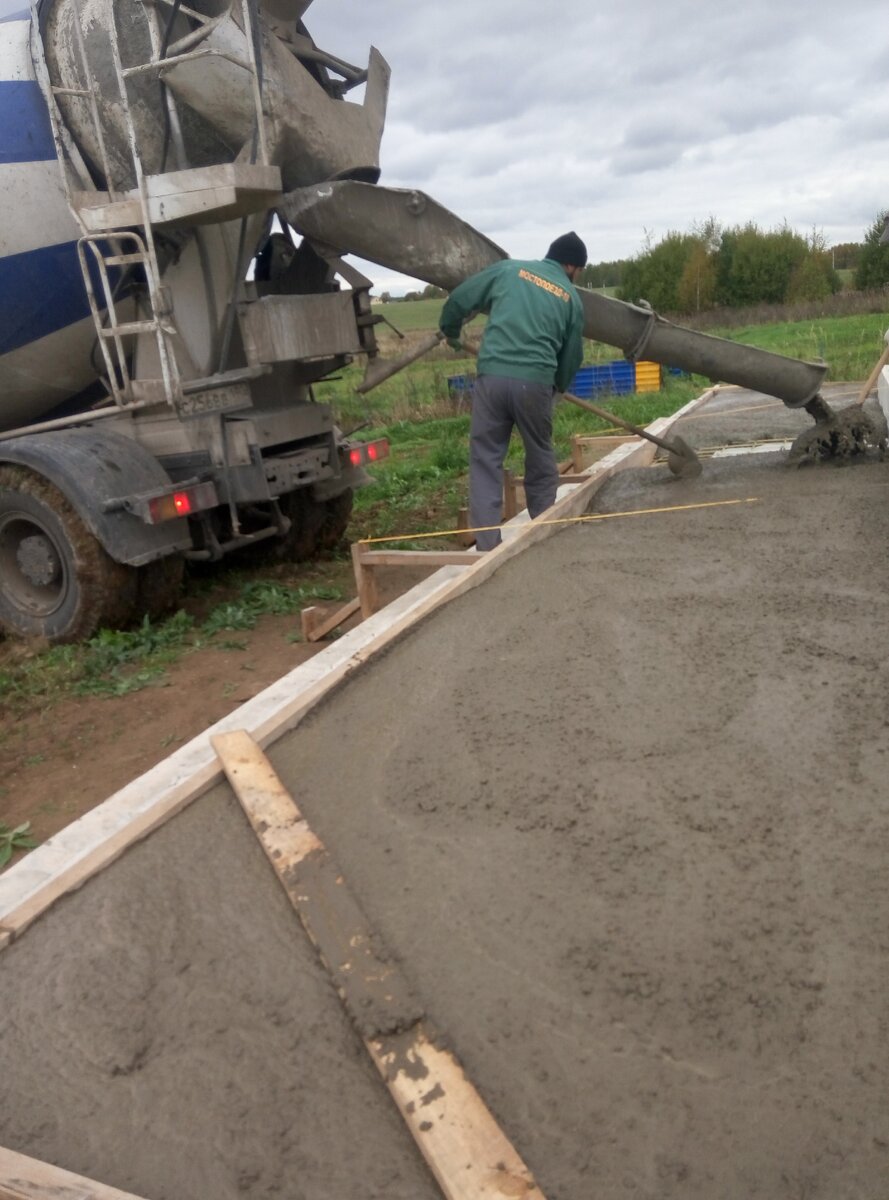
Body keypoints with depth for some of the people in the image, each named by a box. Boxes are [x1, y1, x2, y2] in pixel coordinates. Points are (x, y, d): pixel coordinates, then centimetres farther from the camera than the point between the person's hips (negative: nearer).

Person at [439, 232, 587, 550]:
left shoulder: (508, 269, 14)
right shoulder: (572, 298, 15)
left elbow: (458, 299, 15)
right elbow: (572, 355, 19)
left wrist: (450, 332, 35)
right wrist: (557, 387, 38)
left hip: (493, 376, 0)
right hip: (536, 381, 0)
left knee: (486, 460, 5)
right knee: (540, 459, 18)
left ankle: (488, 546, 0)